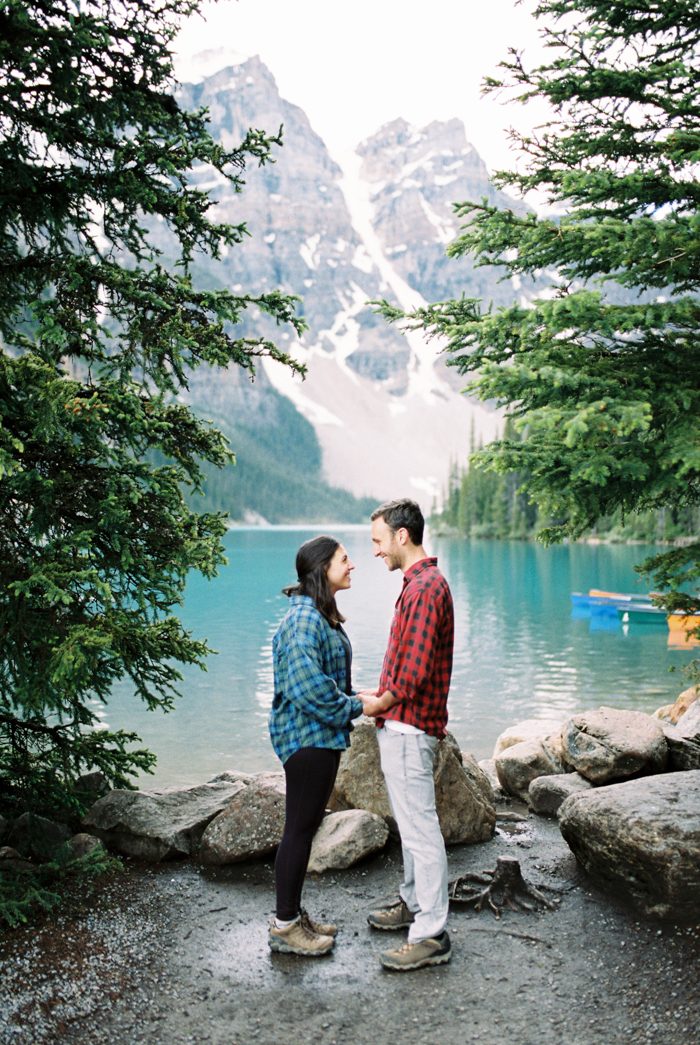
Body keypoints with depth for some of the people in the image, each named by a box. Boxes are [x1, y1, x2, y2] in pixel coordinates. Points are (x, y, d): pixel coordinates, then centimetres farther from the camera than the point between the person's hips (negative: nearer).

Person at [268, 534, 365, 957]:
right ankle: (285, 926, 11)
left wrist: (355, 702, 9)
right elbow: (306, 684, -27)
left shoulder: (323, 616, 14)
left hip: (322, 735, 10)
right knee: (299, 829, -1)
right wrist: (353, 707, -18)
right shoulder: (305, 618, -19)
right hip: (307, 736, -10)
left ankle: (294, 914, 27)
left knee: (306, 827, 16)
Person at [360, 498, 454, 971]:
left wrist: (379, 704, -12)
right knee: (411, 823, 21)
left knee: (421, 828, -4)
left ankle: (432, 935, 4)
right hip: (404, 724, 11)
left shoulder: (423, 589, -20)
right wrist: (381, 694, 13)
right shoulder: (425, 582, 14)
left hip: (408, 728, -11)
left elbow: (416, 671, -26)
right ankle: (415, 903, 36)